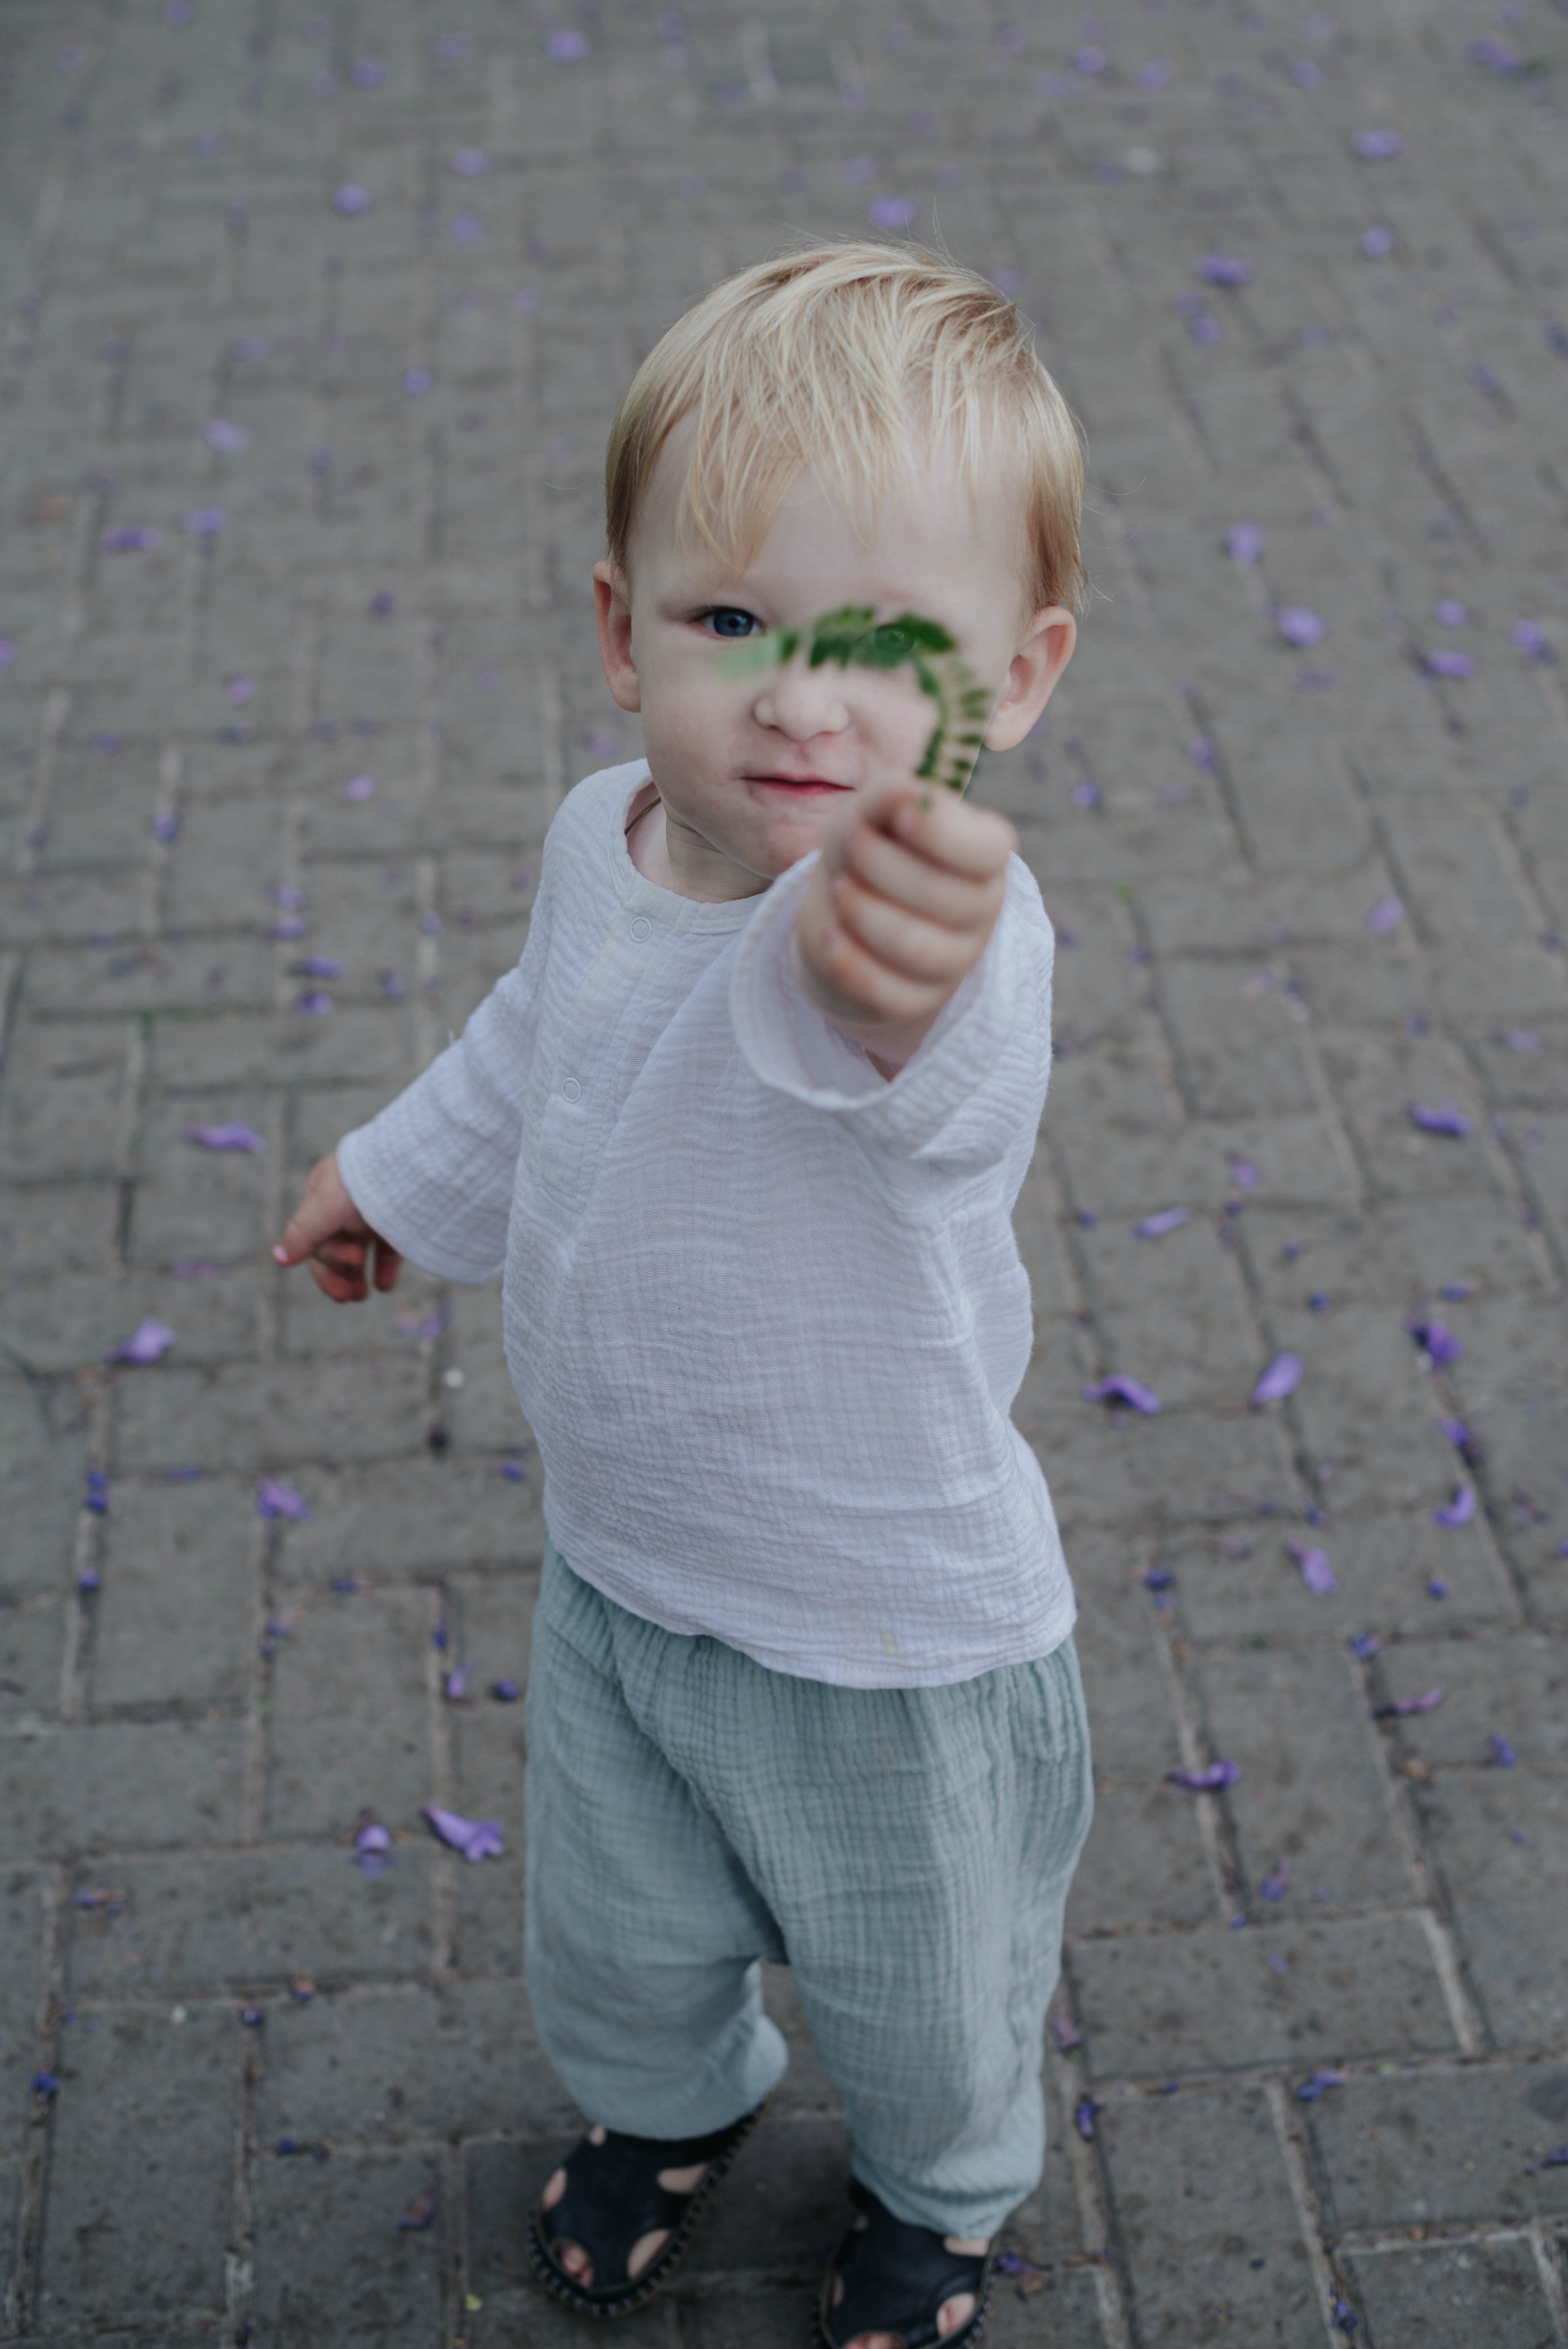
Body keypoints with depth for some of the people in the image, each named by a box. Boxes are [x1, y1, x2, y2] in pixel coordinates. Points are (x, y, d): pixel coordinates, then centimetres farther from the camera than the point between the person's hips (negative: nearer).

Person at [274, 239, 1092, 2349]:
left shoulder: (944, 927, -36)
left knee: (922, 1999, 23)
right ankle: (674, 2101, 63)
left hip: (892, 1647, -5)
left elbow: (914, 1054, -62)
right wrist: (407, 1172, 26)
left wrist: (886, 969, -85)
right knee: (611, 1944, 28)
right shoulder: (603, 835, -13)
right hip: (615, 1571, 5)